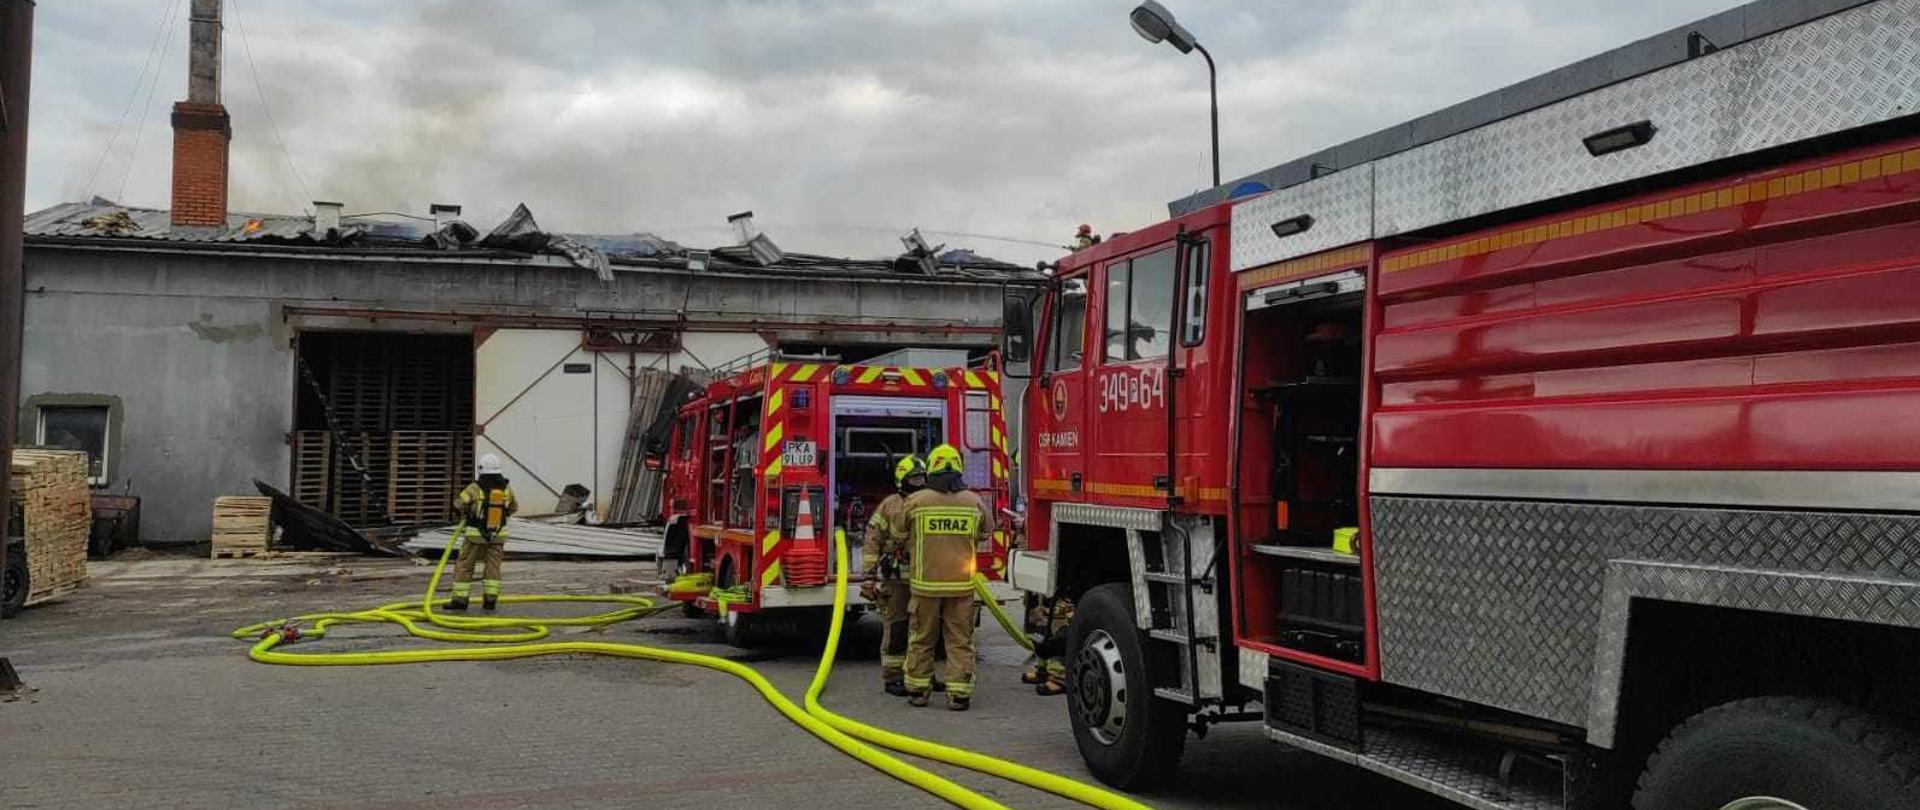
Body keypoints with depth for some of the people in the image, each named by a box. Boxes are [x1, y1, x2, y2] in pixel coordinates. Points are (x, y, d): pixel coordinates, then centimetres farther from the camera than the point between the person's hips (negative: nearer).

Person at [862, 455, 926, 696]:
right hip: (895, 581, -5)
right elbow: (871, 543, -6)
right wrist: (868, 576, -12)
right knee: (895, 630, -2)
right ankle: (892, 678, 5)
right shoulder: (889, 506, -4)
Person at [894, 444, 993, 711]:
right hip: (961, 584, 1)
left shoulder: (915, 501, -7)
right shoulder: (974, 502, -2)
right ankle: (959, 694, 5)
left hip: (925, 581, 0)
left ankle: (917, 689, 20)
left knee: (921, 638, 13)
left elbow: (899, 535, 6)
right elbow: (985, 533, 13)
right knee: (960, 640, 7)